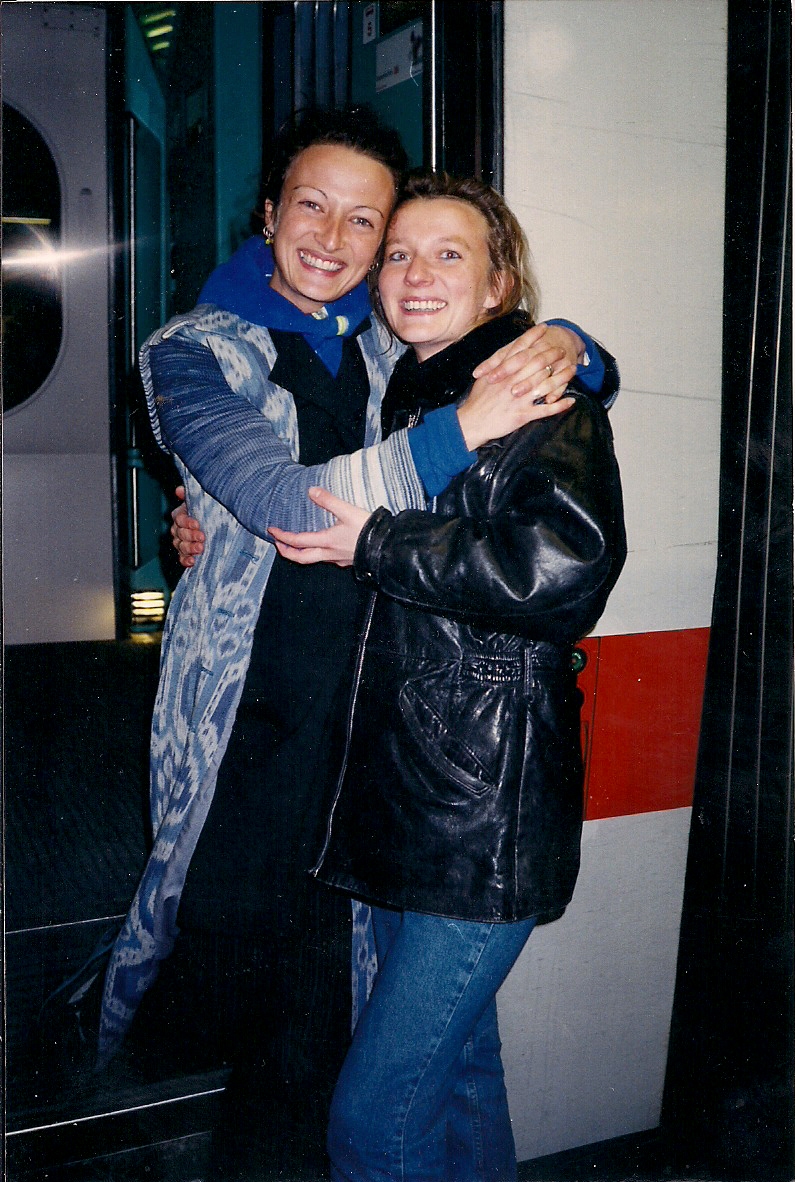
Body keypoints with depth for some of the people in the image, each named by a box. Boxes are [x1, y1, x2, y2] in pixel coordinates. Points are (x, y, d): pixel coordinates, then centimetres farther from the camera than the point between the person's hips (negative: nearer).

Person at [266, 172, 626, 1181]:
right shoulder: (400, 395, 13)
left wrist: (375, 544, -20)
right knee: (453, 1061, 22)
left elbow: (568, 566, -29)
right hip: (400, 794, 8)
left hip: (486, 816, -8)